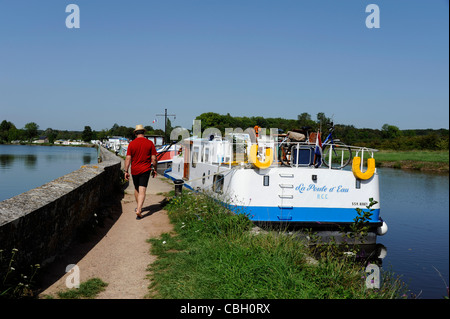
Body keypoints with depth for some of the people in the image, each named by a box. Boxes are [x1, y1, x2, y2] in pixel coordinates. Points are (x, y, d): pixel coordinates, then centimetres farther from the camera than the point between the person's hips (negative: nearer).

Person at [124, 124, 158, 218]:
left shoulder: (131, 144, -3)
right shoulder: (150, 143, -4)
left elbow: (128, 158, -6)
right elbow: (154, 159, -3)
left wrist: (126, 171, -3)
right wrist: (154, 169, 8)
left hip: (134, 170, 2)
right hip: (145, 170, -1)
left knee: (136, 189, 19)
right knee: (142, 191, -5)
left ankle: (139, 208, 33)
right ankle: (139, 210, -18)